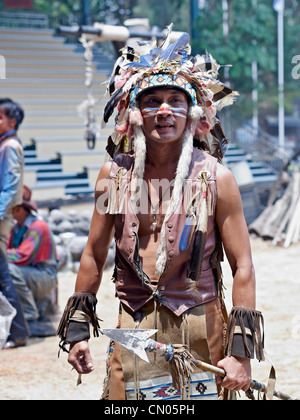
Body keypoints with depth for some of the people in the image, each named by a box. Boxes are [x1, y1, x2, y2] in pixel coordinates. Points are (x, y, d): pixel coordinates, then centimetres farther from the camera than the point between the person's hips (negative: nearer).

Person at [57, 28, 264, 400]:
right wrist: (76, 327, 11)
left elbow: (242, 267, -5)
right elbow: (94, 254, 13)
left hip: (198, 330, -2)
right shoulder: (114, 174, 3)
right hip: (133, 329, 2)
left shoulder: (214, 178, -5)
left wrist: (241, 350, -10)